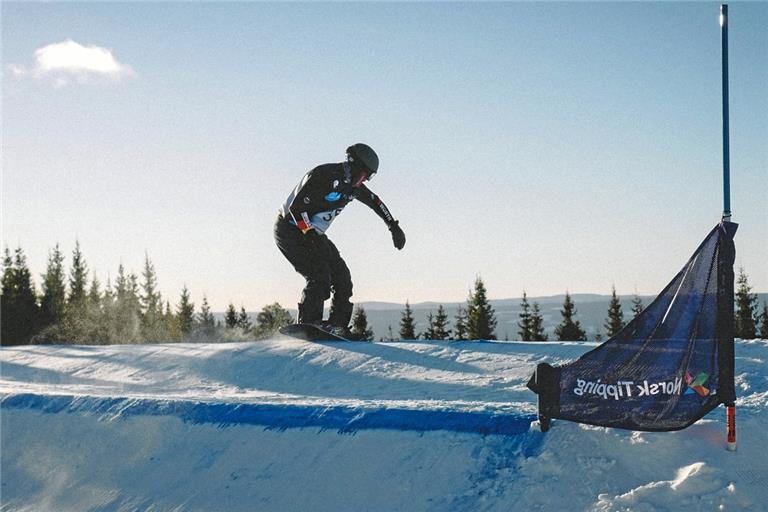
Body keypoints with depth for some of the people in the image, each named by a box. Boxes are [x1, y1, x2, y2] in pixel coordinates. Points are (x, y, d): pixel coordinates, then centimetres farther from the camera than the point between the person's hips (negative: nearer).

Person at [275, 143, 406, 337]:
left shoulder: (352, 184, 3)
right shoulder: (323, 176, -24)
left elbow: (374, 201, 21)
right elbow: (296, 207, -28)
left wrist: (394, 226, 22)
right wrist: (311, 236, -34)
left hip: (313, 234, 9)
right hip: (291, 231, -9)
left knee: (342, 277, 2)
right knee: (319, 275, -25)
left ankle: (337, 326, 6)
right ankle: (308, 323, -24)